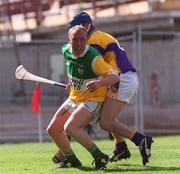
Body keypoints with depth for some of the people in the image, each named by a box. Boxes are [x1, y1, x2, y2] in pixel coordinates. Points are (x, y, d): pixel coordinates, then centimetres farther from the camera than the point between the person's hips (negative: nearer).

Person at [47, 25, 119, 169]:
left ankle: (99, 157, -20)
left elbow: (115, 76, -30)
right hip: (74, 98, 8)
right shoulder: (66, 50, -4)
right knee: (53, 129, 4)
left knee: (69, 127, -28)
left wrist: (98, 83, -47)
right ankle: (71, 159, 24)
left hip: (92, 99, -8)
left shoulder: (93, 58, -26)